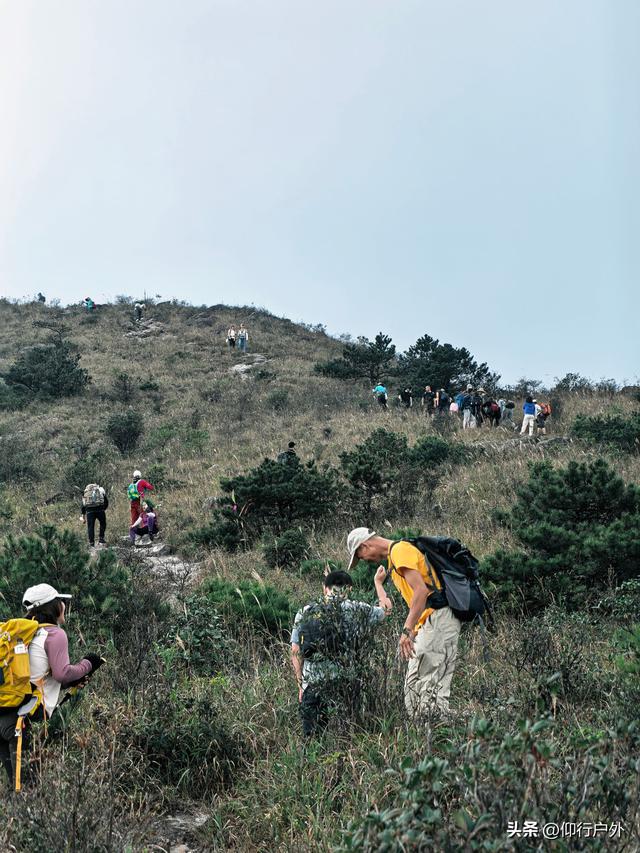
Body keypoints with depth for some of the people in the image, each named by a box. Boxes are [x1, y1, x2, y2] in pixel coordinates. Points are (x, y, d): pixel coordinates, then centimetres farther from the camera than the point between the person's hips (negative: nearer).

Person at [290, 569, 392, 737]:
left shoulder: (304, 612, 8)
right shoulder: (357, 610, 4)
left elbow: (295, 652, 7)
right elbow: (386, 607, 22)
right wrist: (378, 582, 37)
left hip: (312, 685, 1)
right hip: (345, 684, -1)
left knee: (313, 737, 5)